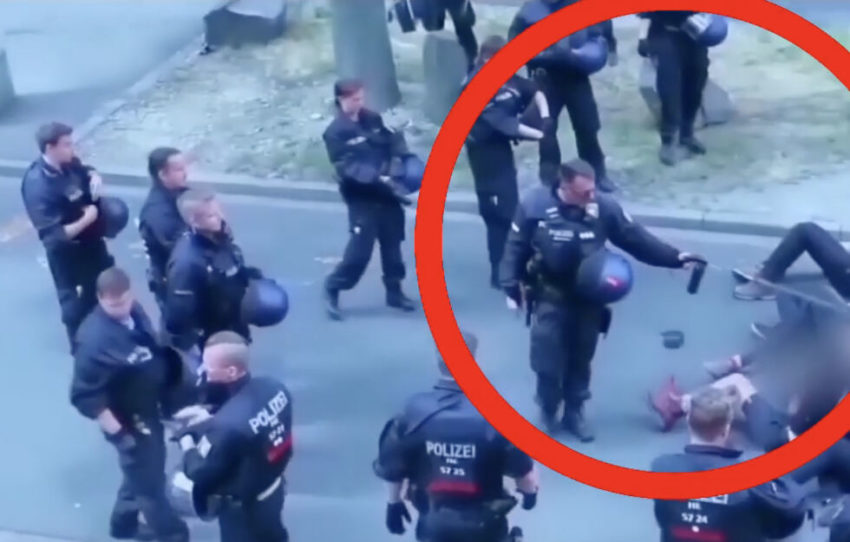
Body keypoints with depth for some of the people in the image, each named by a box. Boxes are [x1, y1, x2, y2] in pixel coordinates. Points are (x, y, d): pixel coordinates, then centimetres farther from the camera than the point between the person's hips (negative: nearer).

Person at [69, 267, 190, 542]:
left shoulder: (134, 312, -8)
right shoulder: (94, 340, -32)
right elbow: (84, 397, -28)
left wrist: (166, 399, 15)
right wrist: (117, 432, -24)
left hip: (149, 412, 8)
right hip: (129, 423, -8)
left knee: (142, 473, 27)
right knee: (150, 482, 12)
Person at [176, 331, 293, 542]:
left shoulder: (228, 425, -38)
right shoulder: (273, 388, -16)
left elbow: (201, 474, -23)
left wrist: (187, 444, -6)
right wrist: (210, 418, -2)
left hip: (242, 506, -7)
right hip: (272, 489, 7)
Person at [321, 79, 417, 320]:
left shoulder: (373, 119, 6)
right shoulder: (335, 132, -11)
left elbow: (392, 143, 9)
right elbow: (347, 168, -19)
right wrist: (377, 178, -29)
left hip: (387, 194, 6)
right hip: (362, 199, -5)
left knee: (392, 244, 12)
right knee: (360, 250, -8)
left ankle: (394, 291, 26)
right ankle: (332, 288, 10)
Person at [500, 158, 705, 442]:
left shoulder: (603, 208, -13)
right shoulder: (534, 209, -17)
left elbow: (636, 238, -5)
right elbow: (516, 249, -7)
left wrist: (674, 258, -9)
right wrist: (511, 289, -9)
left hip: (589, 301, 2)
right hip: (551, 300, -2)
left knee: (581, 360, 15)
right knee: (548, 363, 2)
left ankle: (574, 412, 35)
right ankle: (547, 415, 26)